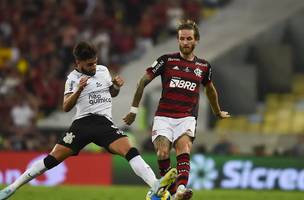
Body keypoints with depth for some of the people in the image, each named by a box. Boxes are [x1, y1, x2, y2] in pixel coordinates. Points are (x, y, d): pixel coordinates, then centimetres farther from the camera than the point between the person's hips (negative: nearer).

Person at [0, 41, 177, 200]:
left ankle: (156, 186, -34)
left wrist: (117, 86, 6)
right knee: (53, 158, -8)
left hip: (104, 123, 2)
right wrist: (79, 90, -18)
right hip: (82, 122, -2)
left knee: (130, 150, -21)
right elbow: (66, 107, -3)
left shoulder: (103, 70, 13)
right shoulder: (74, 78, 4)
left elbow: (112, 94, 29)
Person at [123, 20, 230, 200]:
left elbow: (210, 89, 30)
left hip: (187, 118, 0)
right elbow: (144, 81, 8)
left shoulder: (204, 66, 10)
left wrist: (218, 112, 42)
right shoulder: (167, 60, 1)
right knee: (163, 153, -20)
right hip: (164, 117, 0)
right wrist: (134, 109, 8)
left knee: (184, 150, -26)